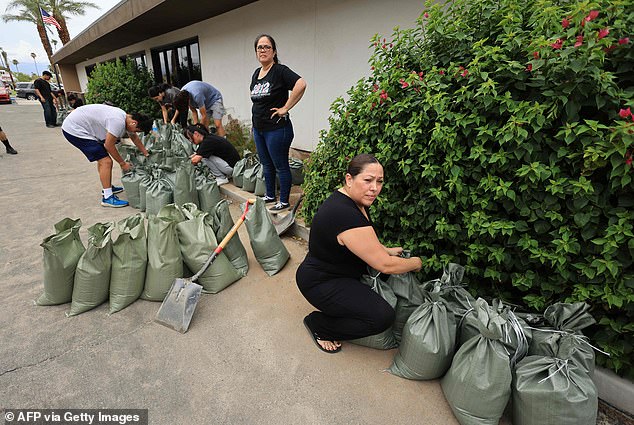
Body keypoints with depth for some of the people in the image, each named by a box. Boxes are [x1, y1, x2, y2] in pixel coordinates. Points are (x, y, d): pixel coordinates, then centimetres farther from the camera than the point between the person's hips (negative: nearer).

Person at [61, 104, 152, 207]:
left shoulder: (126, 118, 1)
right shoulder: (118, 122, -28)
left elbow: (135, 138, 17)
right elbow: (109, 146, -19)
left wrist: (147, 154, 20)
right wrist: (122, 163, -9)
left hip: (76, 125, 11)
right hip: (74, 130, -11)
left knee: (102, 159, 20)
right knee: (106, 162, -14)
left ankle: (108, 187, 34)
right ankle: (107, 197, -9)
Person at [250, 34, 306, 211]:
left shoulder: (280, 70, -11)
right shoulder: (256, 73, 14)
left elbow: (301, 84, -27)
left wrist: (285, 108, -22)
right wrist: (254, 125, 20)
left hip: (277, 129, -8)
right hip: (259, 129, 8)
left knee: (281, 166, 2)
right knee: (267, 165, 18)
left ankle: (284, 202, 15)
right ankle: (270, 196, 33)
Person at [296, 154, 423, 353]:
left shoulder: (355, 201, -2)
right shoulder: (344, 214, -33)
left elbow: (365, 239, 19)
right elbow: (385, 265, -26)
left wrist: (387, 250, 5)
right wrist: (415, 262, -8)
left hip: (338, 270, 10)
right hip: (320, 283, -9)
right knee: (382, 316, -18)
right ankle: (318, 324, 1)